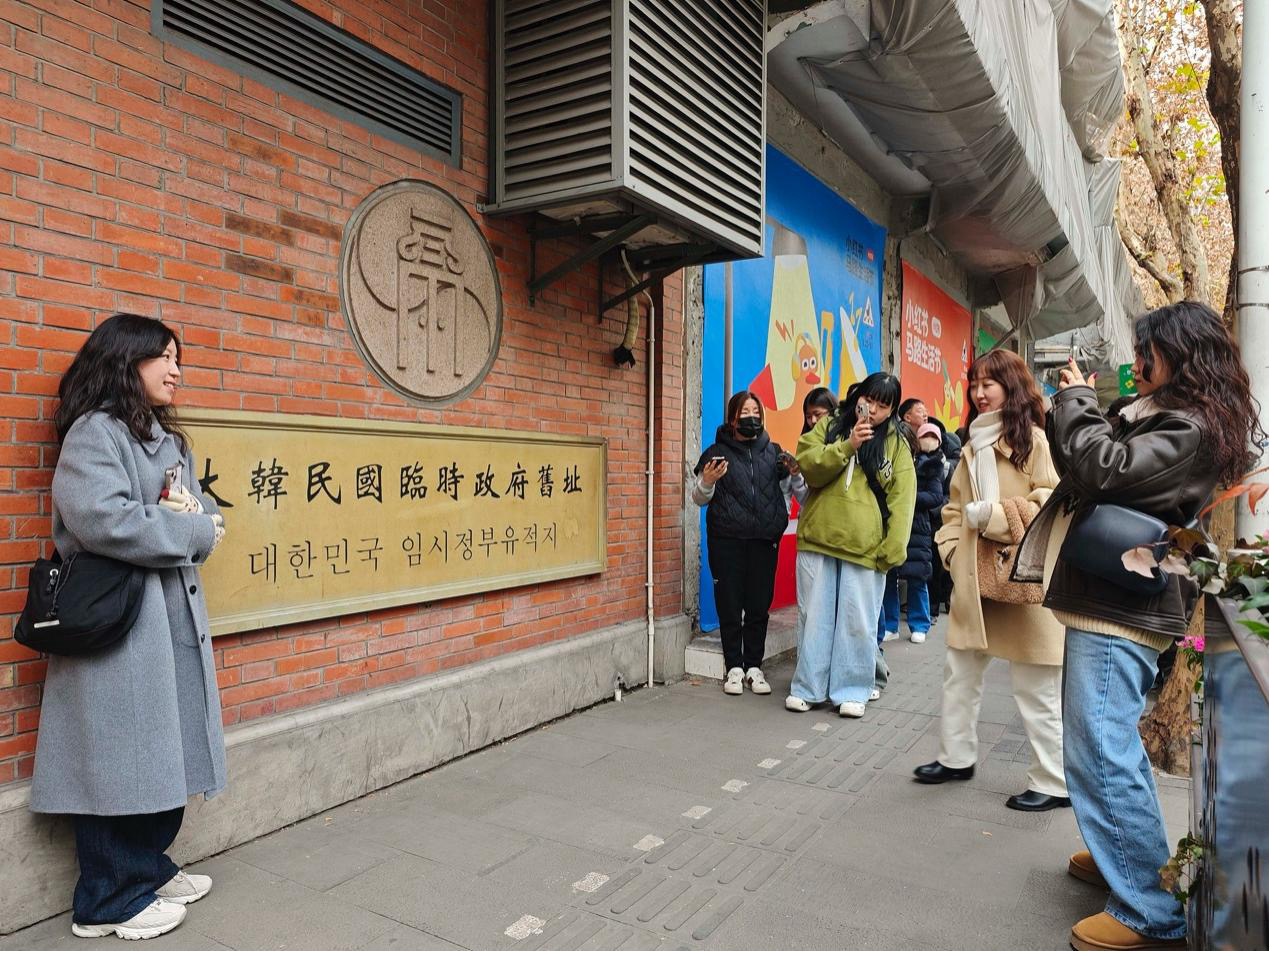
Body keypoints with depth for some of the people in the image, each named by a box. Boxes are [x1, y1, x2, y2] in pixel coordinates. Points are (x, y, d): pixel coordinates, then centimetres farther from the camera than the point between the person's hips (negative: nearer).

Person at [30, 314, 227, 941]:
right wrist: (189, 532, -12)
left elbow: (205, 514, 15)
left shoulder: (168, 439, 18)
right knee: (118, 759, 1)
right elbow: (104, 520, -24)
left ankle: (148, 868, 32)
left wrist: (198, 523, -9)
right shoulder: (94, 432, -10)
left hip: (175, 619, 9)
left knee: (164, 754, 16)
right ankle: (109, 901, 17)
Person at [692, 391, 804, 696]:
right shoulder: (717, 452, 5)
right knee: (729, 606, 2)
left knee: (759, 606, 5)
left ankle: (754, 667, 17)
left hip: (764, 540, 2)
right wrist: (707, 482, -14)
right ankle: (734, 668, 13)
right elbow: (698, 498, 8)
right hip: (726, 541, -2)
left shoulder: (774, 453, 12)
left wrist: (796, 474, -5)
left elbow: (800, 493, 16)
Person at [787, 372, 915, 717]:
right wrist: (847, 446, -16)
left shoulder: (896, 445, 5)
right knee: (814, 616, 8)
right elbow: (807, 466, -5)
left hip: (864, 546, -1)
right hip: (818, 539, 1)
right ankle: (807, 687, 19)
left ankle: (851, 690, 19)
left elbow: (901, 500, -1)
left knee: (858, 621, 5)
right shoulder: (828, 427, 9)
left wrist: (892, 549, -10)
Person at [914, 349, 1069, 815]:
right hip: (973, 579, 8)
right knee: (959, 674, 16)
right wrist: (951, 548, 4)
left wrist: (992, 515, -16)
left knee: (1036, 688, 3)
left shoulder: (1033, 438, -7)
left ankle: (1053, 781, 17)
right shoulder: (972, 445, 15)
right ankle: (957, 757, 32)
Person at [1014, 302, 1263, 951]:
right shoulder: (1162, 417, 17)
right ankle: (1127, 855, 38)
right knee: (1112, 744, 22)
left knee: (1099, 753, -9)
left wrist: (1075, 403, -11)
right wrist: (1075, 411, 6)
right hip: (1112, 603, 11)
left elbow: (1108, 471, -25)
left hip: (1118, 611, -11)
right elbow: (1089, 471, 20)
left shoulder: (1191, 429, -13)